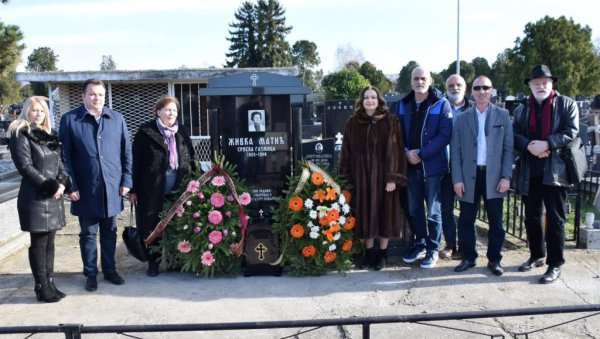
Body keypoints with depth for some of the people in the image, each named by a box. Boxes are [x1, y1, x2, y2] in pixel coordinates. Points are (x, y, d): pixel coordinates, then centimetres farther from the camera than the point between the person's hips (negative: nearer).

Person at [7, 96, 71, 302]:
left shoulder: (49, 137, 16)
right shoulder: (20, 135, -6)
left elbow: (58, 164, 14)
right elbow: (25, 167, -14)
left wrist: (63, 184, -5)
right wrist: (50, 186, -16)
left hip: (54, 198, 7)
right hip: (35, 198, -7)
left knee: (49, 242, 11)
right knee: (39, 243, -1)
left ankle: (50, 283, 18)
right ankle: (42, 287, 7)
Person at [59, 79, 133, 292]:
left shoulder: (117, 118, 6)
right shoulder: (69, 120, -2)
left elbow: (126, 151, 7)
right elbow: (65, 156, -3)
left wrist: (126, 180, 1)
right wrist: (71, 185, -9)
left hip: (112, 188, 3)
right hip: (85, 189, -2)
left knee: (109, 232, 14)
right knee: (88, 234, 9)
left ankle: (110, 270, 27)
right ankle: (90, 274, 21)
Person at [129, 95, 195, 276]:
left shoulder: (182, 132, 7)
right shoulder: (146, 132, -6)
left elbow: (191, 160, 12)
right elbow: (135, 161, -5)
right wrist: (133, 189, -7)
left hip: (177, 191, 3)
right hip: (152, 190, -3)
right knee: (151, 227, 6)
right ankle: (153, 262, 21)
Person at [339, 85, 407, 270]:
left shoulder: (390, 121, -3)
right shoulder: (353, 123, 4)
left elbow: (396, 150, -7)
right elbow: (347, 151, 6)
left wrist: (393, 177, -13)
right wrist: (347, 177, 2)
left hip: (384, 175, -2)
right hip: (361, 176, 2)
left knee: (385, 212, 5)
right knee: (366, 213, 8)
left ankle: (383, 253, 19)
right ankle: (369, 252, 21)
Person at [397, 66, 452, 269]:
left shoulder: (441, 104, -5)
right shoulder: (403, 105, 9)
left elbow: (445, 135, -13)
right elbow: (399, 132, 9)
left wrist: (421, 153, -17)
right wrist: (406, 152, -10)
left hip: (432, 165, -4)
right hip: (411, 165, 4)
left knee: (433, 210, 4)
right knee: (414, 209, 13)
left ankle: (433, 249, 16)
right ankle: (420, 244, 28)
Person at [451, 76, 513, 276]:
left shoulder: (502, 115, 5)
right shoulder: (462, 118, 7)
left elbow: (508, 148, 2)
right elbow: (455, 151, 4)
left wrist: (506, 176, -6)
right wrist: (457, 179, -4)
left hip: (494, 176, -1)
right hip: (469, 176, 1)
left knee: (495, 221, 6)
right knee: (466, 221, 6)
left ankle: (494, 259, 18)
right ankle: (468, 257, 19)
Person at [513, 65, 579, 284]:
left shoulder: (567, 104, 3)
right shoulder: (522, 109, 13)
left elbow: (571, 132, -7)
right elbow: (514, 134, 5)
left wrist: (547, 144, -19)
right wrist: (529, 146, -14)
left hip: (555, 170, -4)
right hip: (529, 172, 4)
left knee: (555, 218, -1)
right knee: (532, 217, 13)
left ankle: (555, 265, 6)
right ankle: (536, 256, 29)